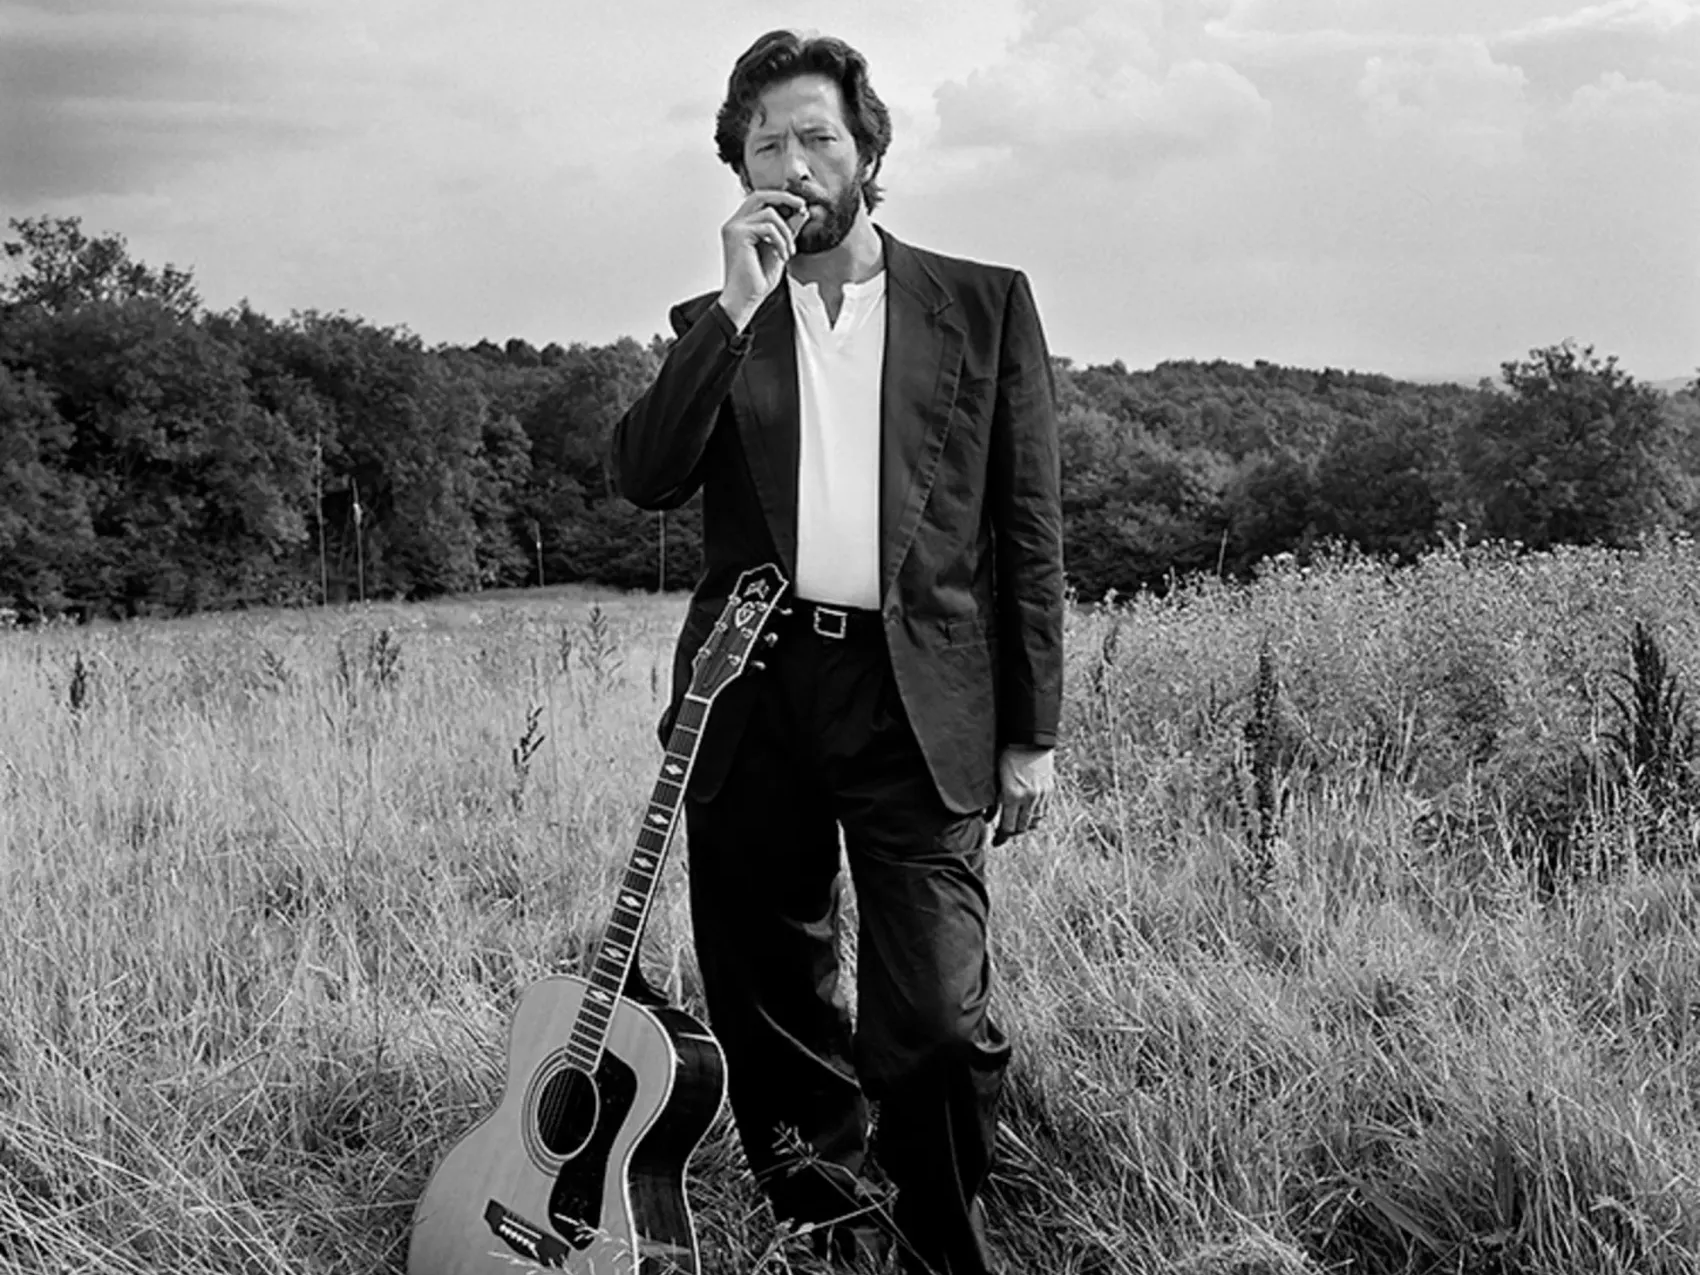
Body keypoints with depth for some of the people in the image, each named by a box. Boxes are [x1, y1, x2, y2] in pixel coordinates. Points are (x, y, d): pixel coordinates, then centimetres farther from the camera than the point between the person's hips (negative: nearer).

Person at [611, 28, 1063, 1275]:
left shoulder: (983, 304, 8)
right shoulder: (714, 324, 14)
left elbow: (1030, 525, 5)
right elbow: (647, 476, -4)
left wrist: (1031, 734, 0)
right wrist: (738, 308, -10)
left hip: (917, 697, -2)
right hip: (750, 693, 3)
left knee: (939, 1020, -9)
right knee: (771, 1005, 11)